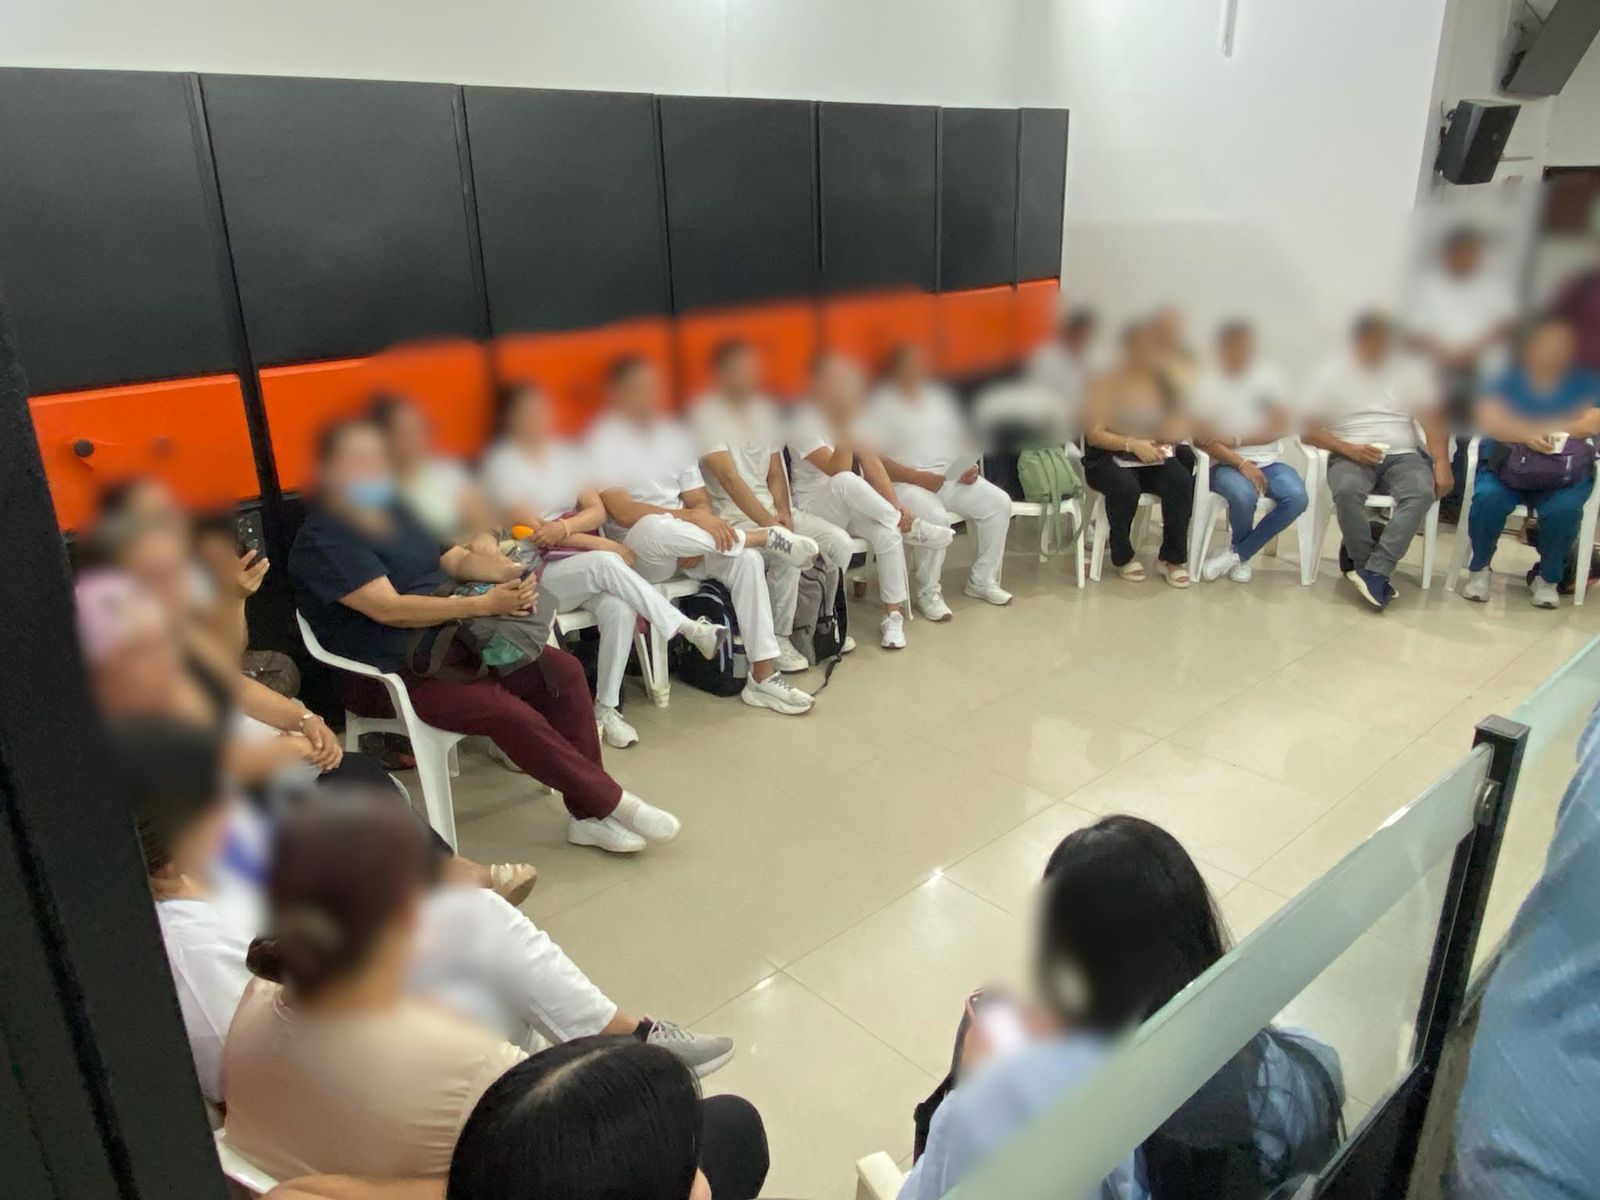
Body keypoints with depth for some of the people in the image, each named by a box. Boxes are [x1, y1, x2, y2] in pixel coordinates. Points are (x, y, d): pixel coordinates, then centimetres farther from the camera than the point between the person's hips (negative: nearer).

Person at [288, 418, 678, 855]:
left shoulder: (393, 513, 14)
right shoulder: (323, 540, -12)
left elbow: (457, 559, 12)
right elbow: (388, 609, -22)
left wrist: (513, 573, -10)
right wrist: (483, 604, -26)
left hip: (451, 641, 8)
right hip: (392, 673, -8)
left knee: (564, 671, -9)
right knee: (506, 711, -29)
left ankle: (589, 813, -8)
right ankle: (612, 801, -13)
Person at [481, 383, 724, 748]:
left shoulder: (564, 454, 14)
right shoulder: (501, 463, -3)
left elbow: (597, 511, 6)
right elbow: (531, 529, -11)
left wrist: (564, 527, -17)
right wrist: (607, 546, -14)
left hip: (587, 564, 4)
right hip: (537, 573, -4)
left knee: (619, 608, -28)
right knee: (605, 564, -34)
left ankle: (607, 708, -19)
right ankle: (689, 628, -30)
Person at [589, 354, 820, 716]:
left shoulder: (675, 437, 11)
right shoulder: (605, 441, -7)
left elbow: (700, 501, 10)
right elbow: (623, 511, -18)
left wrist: (697, 541, -13)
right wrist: (692, 518, -26)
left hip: (682, 546, 5)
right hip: (637, 550, -5)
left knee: (746, 559, -23)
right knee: (654, 527, -40)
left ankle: (763, 677, -22)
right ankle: (767, 537, -24)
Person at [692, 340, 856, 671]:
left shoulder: (764, 409, 10)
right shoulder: (707, 414, -12)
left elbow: (775, 472, 13)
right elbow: (730, 479, -20)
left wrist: (784, 512, -5)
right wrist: (770, 524, -26)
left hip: (771, 508, 7)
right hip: (732, 515, -7)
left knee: (839, 540, -11)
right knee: (790, 551, -31)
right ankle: (777, 639, -13)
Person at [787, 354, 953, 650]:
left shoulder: (852, 414, 4)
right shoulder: (803, 422, -17)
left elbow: (872, 462, -5)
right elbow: (838, 473, -28)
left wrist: (895, 506, -17)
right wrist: (844, 429, -37)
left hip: (855, 506, 5)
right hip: (816, 507, -5)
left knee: (887, 532, -27)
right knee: (846, 482, -38)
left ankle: (893, 614, -15)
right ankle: (910, 527, -21)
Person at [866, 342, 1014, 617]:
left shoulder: (939, 395, 14)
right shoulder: (881, 404, -6)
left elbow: (961, 439, 20)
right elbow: (873, 458, -15)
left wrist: (970, 466, -1)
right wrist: (918, 477, -22)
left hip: (951, 475, 7)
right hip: (903, 481, -7)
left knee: (999, 502, -10)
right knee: (935, 517, -34)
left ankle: (982, 580, 3)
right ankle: (928, 593, -15)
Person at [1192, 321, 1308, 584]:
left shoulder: (1270, 376, 5)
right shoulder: (1207, 382, -1)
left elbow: (1280, 427, -1)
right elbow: (1204, 439, -8)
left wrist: (1236, 438, -13)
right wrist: (1242, 464, -21)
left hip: (1268, 461, 3)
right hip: (1226, 464, -3)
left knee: (1297, 497, -28)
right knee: (1244, 495, -36)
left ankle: (1236, 553, -11)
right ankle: (1242, 557, -3)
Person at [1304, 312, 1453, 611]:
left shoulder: (1411, 371, 7)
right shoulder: (1331, 372, 2)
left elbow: (1434, 421, 3)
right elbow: (1309, 430, -1)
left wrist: (1442, 464, -13)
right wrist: (1349, 449, -16)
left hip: (1403, 455, 2)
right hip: (1351, 457, -1)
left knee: (1422, 492, -32)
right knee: (1347, 490, -36)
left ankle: (1373, 571, -31)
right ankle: (1375, 573, -19)